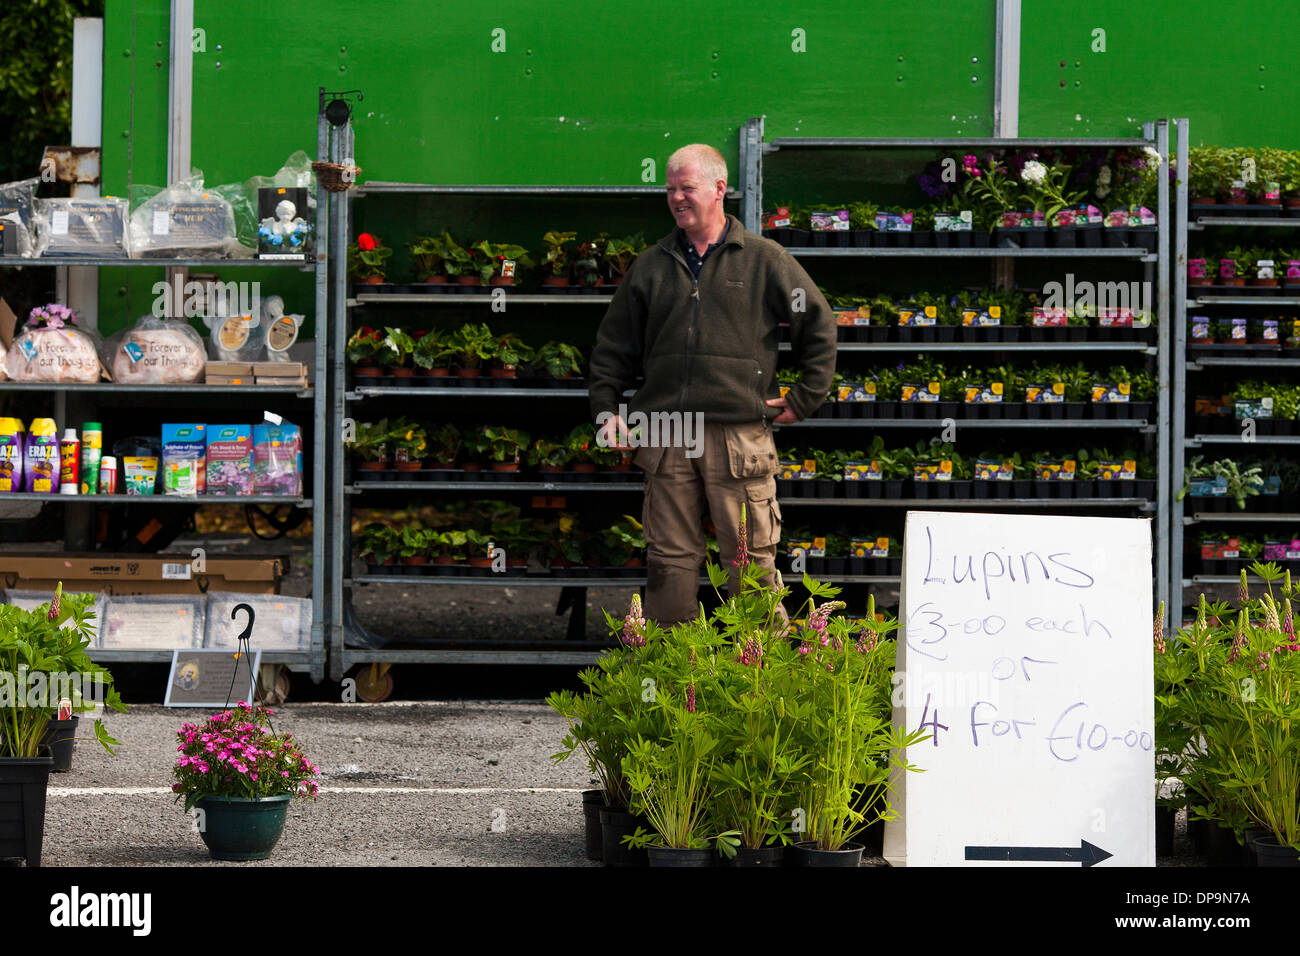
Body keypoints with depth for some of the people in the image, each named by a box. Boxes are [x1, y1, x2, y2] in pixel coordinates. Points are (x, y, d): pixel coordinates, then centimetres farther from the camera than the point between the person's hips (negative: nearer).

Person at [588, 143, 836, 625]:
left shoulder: (764, 260, 5)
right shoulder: (651, 266, 14)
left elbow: (819, 325, 10)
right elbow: (614, 345, 18)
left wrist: (804, 399, 6)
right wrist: (606, 408, 8)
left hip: (740, 435, -3)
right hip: (665, 434, 3)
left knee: (749, 557, -2)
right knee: (669, 554, 5)